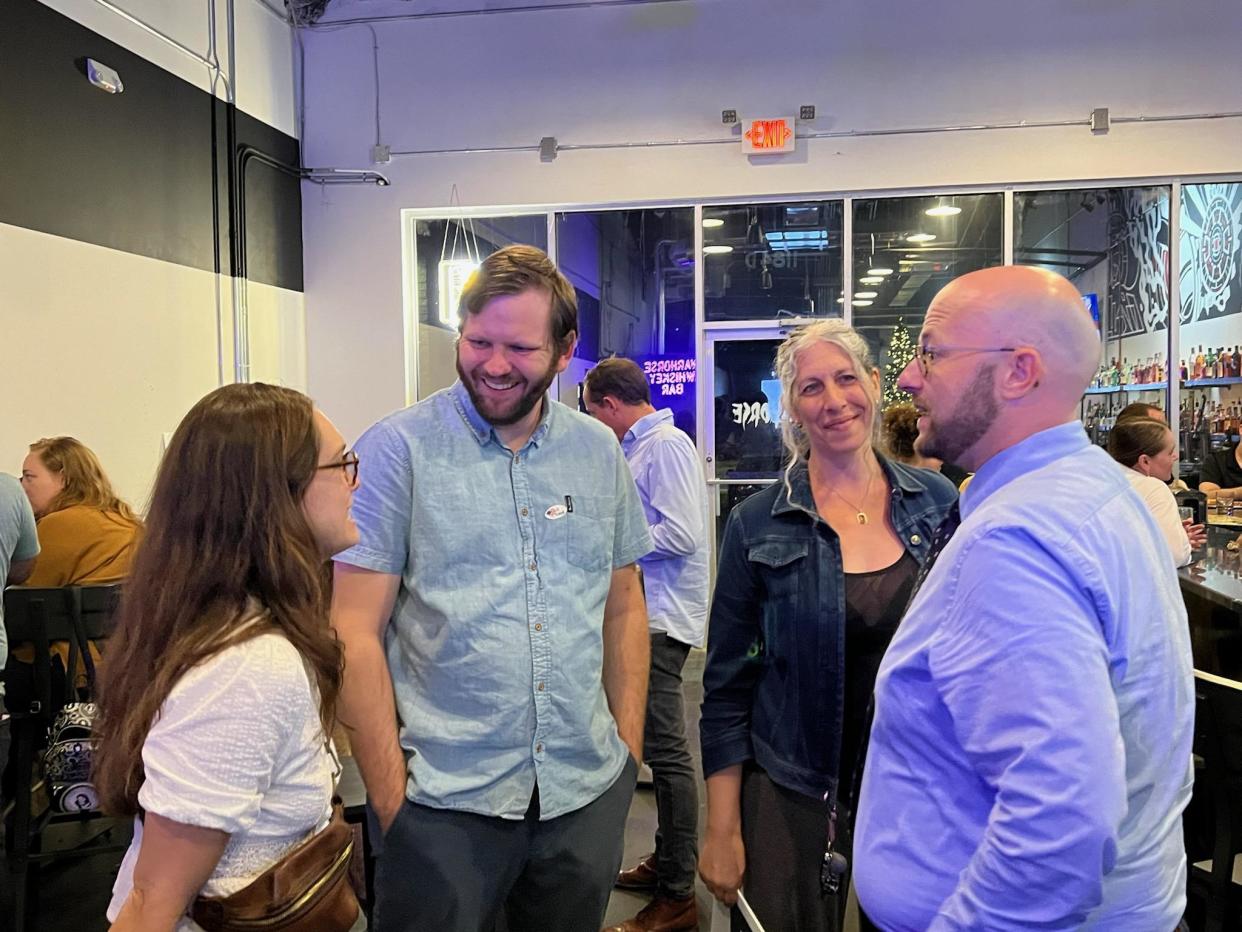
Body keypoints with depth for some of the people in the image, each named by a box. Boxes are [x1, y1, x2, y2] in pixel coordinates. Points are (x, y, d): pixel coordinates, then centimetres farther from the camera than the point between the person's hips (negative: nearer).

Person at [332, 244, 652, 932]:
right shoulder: (397, 450, -9)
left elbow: (624, 606, 10)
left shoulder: (600, 451, 3)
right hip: (445, 799, -3)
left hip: (587, 792, 4)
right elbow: (355, 631, -9)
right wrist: (389, 796, -11)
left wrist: (629, 747, 5)